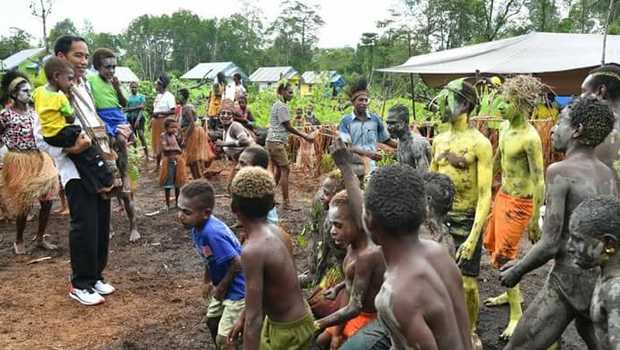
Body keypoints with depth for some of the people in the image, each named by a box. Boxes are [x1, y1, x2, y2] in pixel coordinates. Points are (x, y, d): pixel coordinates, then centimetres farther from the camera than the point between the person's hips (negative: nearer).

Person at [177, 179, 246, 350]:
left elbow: (237, 264, -29)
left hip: (238, 289, -9)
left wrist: (220, 289, -16)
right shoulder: (199, 227, -7)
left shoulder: (211, 233, -34)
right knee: (212, 321, 25)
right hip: (224, 285, 9)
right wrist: (208, 281, 16)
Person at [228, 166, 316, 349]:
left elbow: (255, 318, -30)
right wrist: (243, 317, 21)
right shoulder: (273, 231, -3)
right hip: (283, 320, 8)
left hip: (289, 331, -8)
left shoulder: (252, 250, -30)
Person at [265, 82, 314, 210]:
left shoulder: (276, 105, 18)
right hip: (277, 142, -10)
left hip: (271, 141, 10)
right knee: (285, 170, -6)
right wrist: (305, 136, -10)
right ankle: (286, 202, -4)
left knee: (279, 169, 16)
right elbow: (288, 127, -13)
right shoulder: (282, 107, -12)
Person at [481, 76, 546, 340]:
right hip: (502, 195, 9)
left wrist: (535, 220, -21)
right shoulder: (505, 130, 4)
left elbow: (539, 180, -22)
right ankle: (513, 293, 41)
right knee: (491, 243, 21)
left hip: (519, 202, -9)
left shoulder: (530, 138, -23)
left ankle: (517, 316, 11)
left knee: (504, 257, -4)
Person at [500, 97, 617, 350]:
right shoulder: (607, 174, 7)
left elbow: (550, 245, -18)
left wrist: (517, 272, -2)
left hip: (571, 280, -8)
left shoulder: (560, 171, -15)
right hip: (602, 279, 8)